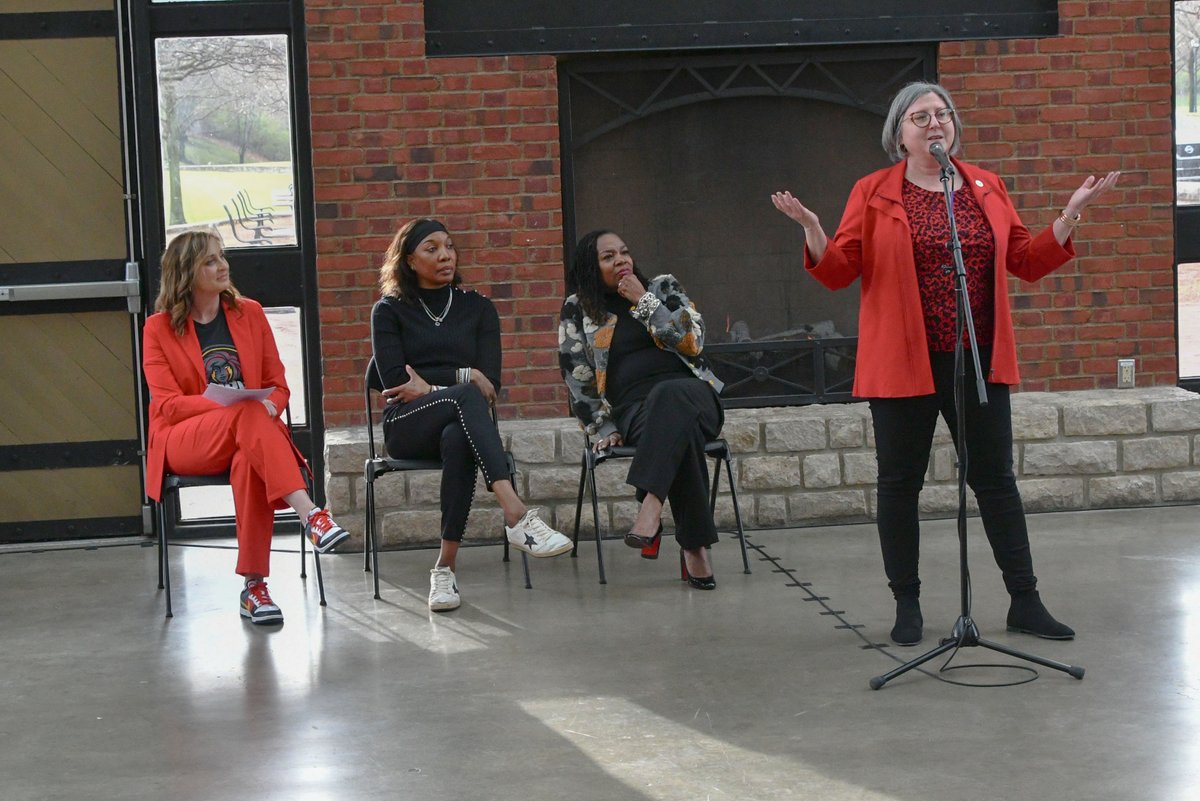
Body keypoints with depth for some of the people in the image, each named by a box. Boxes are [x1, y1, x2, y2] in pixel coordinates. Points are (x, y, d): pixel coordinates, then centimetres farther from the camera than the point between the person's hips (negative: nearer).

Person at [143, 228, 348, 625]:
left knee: (249, 461, -38)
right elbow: (168, 404, -7)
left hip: (246, 435, 2)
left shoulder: (249, 313, 13)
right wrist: (233, 405, -22)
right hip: (184, 440, -2)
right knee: (248, 416, -37)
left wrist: (269, 406, -14)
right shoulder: (159, 329, 3)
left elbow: (278, 386, 12)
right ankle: (310, 515, -49)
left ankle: (255, 586, -40)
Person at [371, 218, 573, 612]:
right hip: (406, 427, -2)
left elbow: (490, 380, 5)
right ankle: (517, 516, -54)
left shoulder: (478, 308, 17)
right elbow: (394, 381, -2)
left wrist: (430, 386, -5)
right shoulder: (389, 311, 12)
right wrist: (461, 377, -5)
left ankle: (445, 568, -43)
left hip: (462, 423, 2)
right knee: (466, 397, -37)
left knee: (458, 439, -39)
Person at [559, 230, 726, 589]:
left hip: (691, 395, 1)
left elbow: (692, 340, 1)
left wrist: (643, 300, -1)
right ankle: (694, 544, -39)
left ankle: (651, 506, -52)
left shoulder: (664, 287, 15)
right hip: (635, 408, -1)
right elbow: (577, 378, 11)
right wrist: (603, 427, 0)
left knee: (669, 394, -39)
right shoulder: (577, 310, 14)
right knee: (680, 434, -37)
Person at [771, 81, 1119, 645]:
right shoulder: (873, 194, 1)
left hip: (979, 361, 2)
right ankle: (907, 605, 16)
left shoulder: (987, 188, 10)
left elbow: (1026, 261, 11)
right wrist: (811, 229, -19)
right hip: (903, 362, -2)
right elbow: (839, 271, -2)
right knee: (899, 483, 4)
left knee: (995, 477, 6)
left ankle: (1025, 602, 13)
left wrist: (1071, 214, 2)